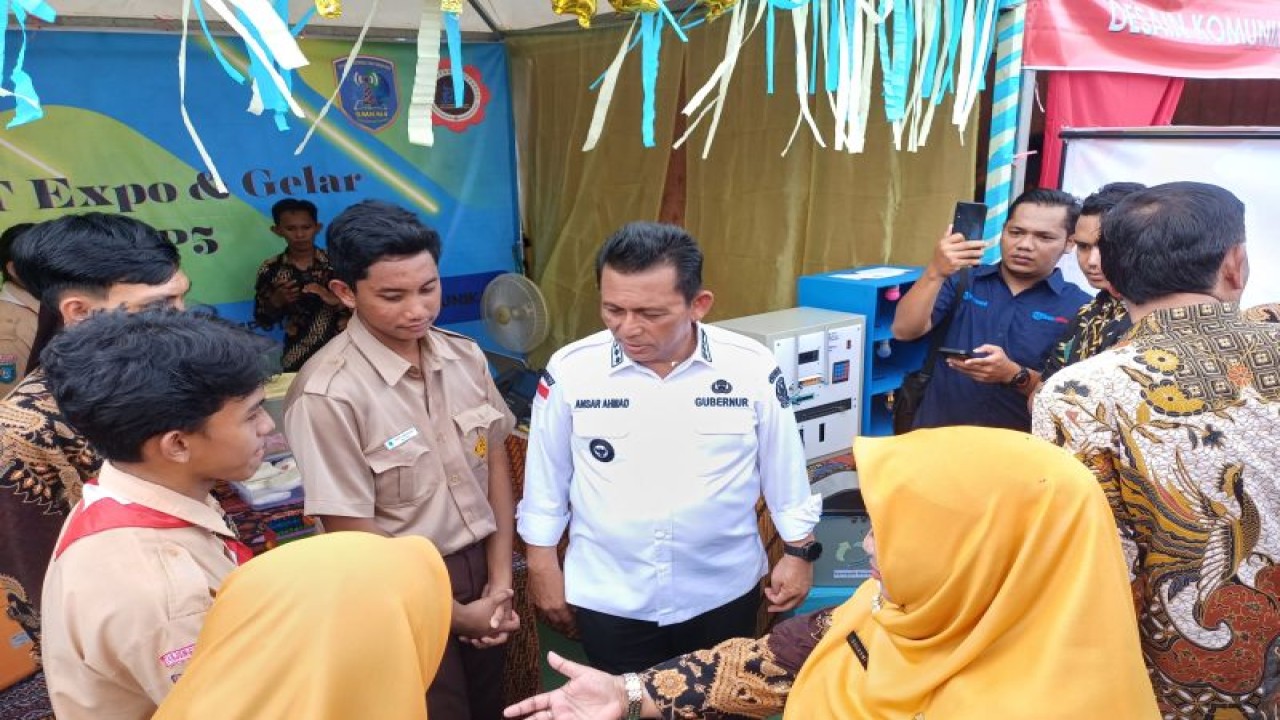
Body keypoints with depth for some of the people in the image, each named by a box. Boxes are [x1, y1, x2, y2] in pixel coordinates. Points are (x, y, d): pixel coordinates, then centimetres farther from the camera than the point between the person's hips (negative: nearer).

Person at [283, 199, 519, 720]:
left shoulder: (466, 358, -5)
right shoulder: (327, 394, -23)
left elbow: (496, 462, 4)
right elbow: (353, 535, -19)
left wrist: (500, 579, -1)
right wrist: (455, 614, -10)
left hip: (481, 571, 6)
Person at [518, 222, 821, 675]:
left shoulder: (751, 366, -13)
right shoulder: (570, 370, -13)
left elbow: (783, 467, 0)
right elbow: (545, 477, -1)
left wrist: (799, 551, 6)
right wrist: (543, 565, 4)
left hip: (723, 594, 1)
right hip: (609, 599, 0)